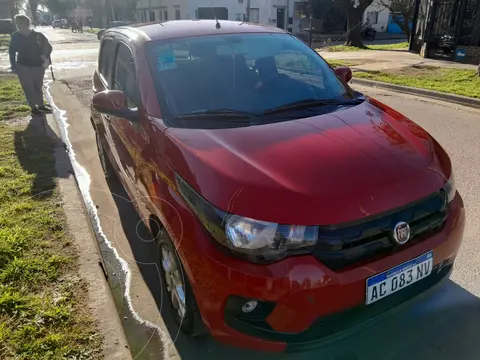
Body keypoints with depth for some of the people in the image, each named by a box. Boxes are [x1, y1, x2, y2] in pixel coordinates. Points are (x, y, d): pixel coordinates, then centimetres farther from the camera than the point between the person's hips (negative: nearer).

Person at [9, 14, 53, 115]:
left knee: (38, 87, 15)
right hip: (23, 67, -1)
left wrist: (46, 58, -13)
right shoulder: (16, 37, -3)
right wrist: (14, 66, 0)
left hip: (38, 66, 1)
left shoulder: (38, 36, -5)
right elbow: (12, 52, 4)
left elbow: (48, 47, 3)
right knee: (28, 88, 3)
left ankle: (41, 105, 29)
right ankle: (33, 107, 13)